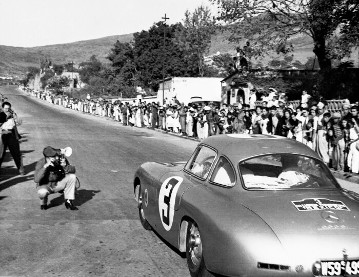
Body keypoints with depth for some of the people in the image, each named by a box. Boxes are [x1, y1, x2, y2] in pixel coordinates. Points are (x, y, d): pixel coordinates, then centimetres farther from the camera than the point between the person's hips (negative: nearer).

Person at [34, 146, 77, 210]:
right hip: (45, 186, -3)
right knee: (42, 192, -37)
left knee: (72, 177, -18)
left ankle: (68, 202, -5)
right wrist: (45, 166, -41)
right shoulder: (41, 163, -23)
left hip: (58, 185, 4)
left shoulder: (61, 159, -16)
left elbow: (73, 170, -11)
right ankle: (43, 204, 1)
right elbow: (36, 180, -33)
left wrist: (65, 166, -32)